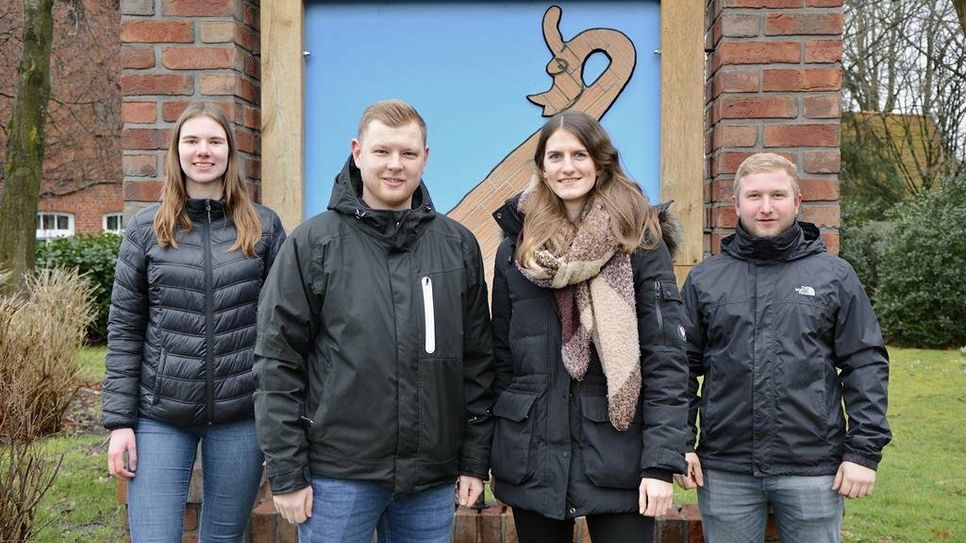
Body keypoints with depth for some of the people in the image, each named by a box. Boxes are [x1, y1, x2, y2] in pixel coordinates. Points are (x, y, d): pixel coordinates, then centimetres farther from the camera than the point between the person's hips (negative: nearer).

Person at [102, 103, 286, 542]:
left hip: (241, 415, 1)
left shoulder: (263, 227, 2)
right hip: (160, 416, 0)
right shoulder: (147, 228, 2)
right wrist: (119, 421, -3)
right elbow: (125, 329, 2)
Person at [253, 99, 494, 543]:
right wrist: (287, 473, -6)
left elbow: (477, 360, 9)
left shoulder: (458, 245, 6)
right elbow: (278, 362, -3)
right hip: (338, 475, -2)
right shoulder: (313, 243, -2)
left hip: (433, 478, 3)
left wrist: (475, 459, 6)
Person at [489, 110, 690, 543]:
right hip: (533, 458, 3)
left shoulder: (642, 244, -3)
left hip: (618, 457, -3)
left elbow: (666, 357, -7)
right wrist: (495, 457, 7)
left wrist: (662, 461, -14)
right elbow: (500, 359, 9)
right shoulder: (514, 251, 7)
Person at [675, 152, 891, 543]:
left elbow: (866, 365, 2)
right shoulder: (704, 279, 6)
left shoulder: (835, 276, 4)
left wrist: (865, 450, -4)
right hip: (724, 470, 1)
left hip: (813, 468, -1)